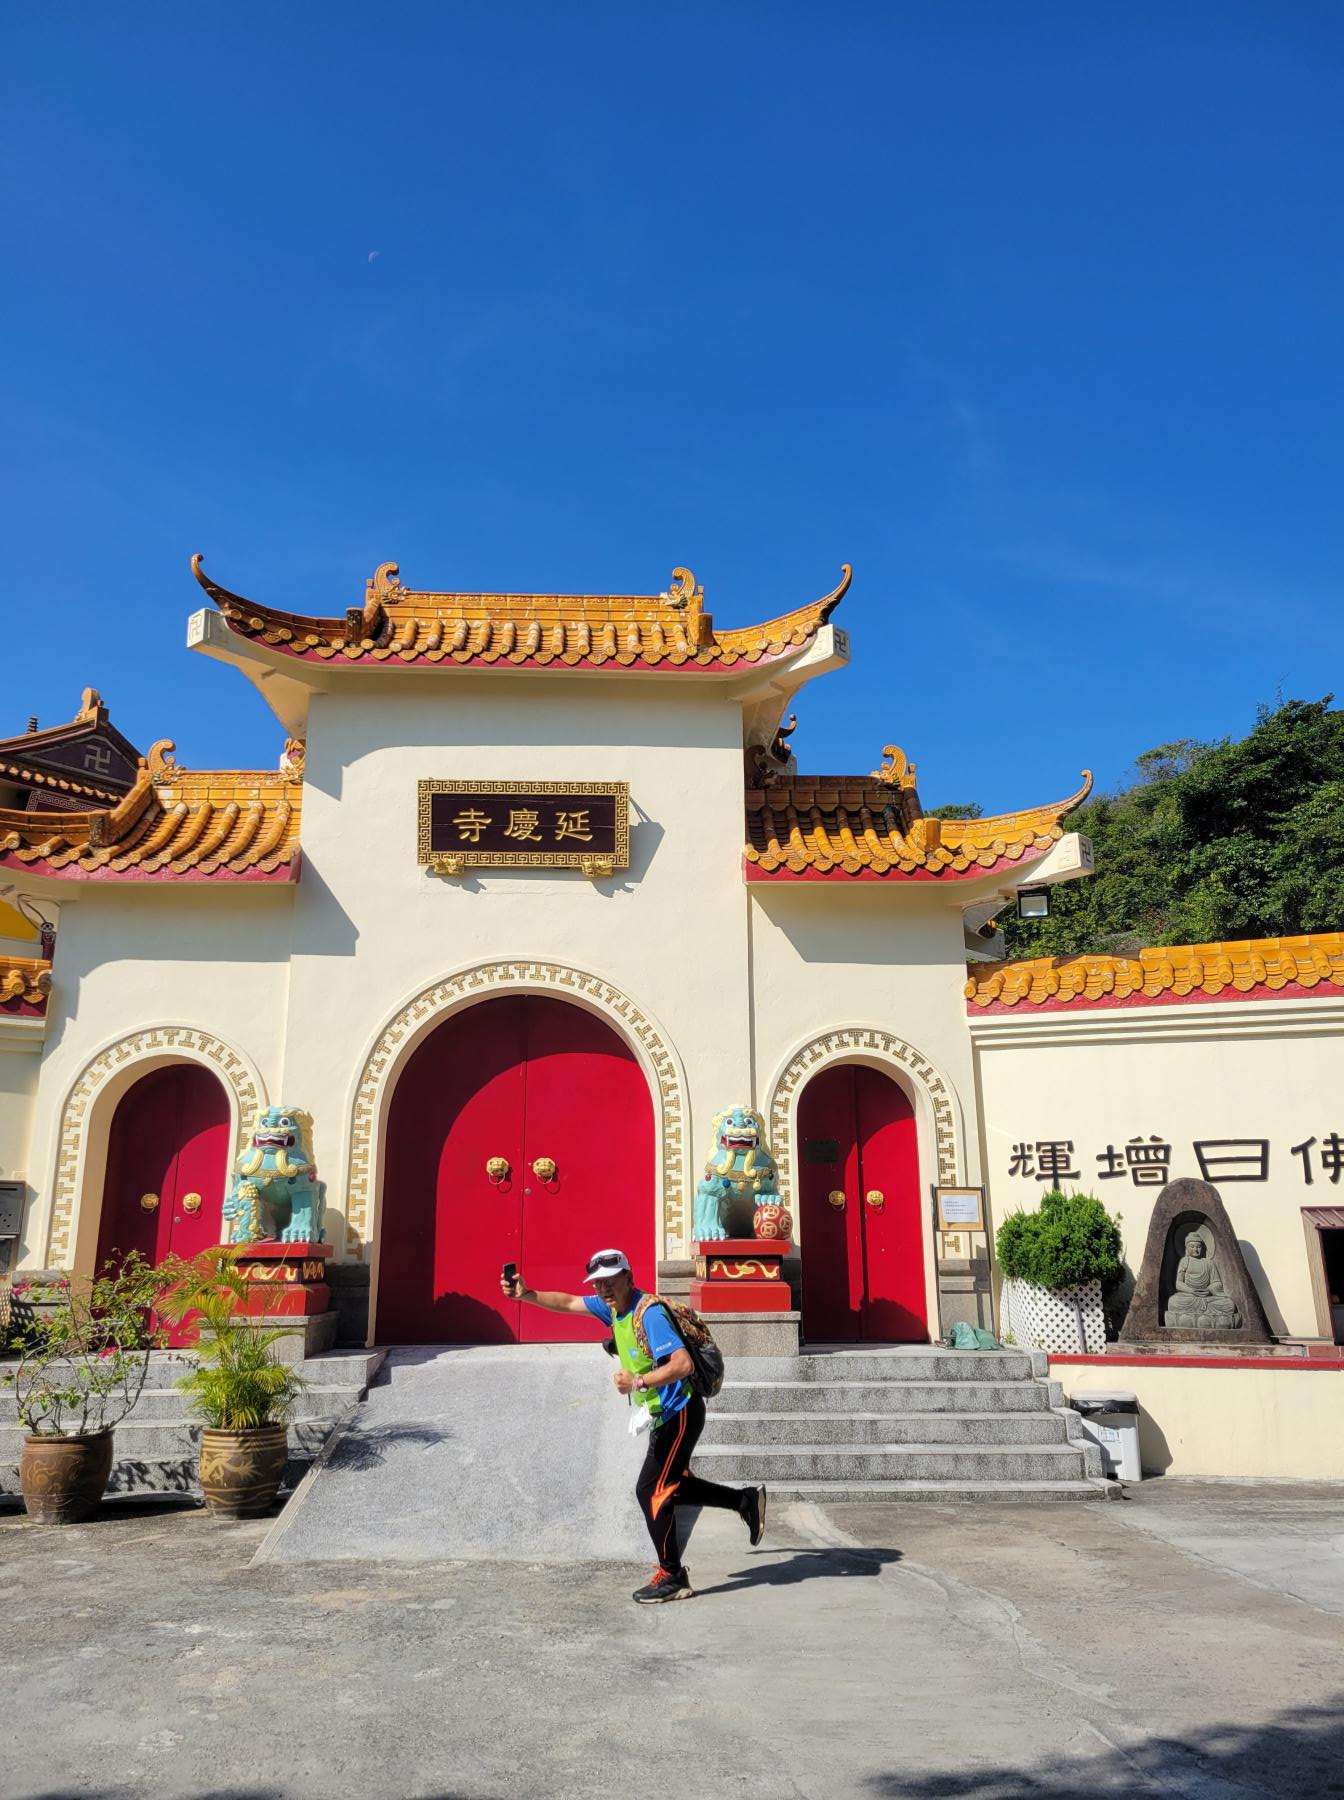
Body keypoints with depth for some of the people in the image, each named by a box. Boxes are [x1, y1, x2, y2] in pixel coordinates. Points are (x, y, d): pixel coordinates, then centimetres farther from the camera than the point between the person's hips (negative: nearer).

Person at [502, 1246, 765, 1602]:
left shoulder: (649, 1313, -25)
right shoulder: (614, 1305, 2)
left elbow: (683, 1364, -32)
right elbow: (568, 1302, 12)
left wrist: (638, 1383, -33)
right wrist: (526, 1294, 2)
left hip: (679, 1414, -9)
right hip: (666, 1415, 9)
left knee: (651, 1491, -4)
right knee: (672, 1486, 19)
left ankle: (672, 1578, 9)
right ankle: (746, 1500, 31)